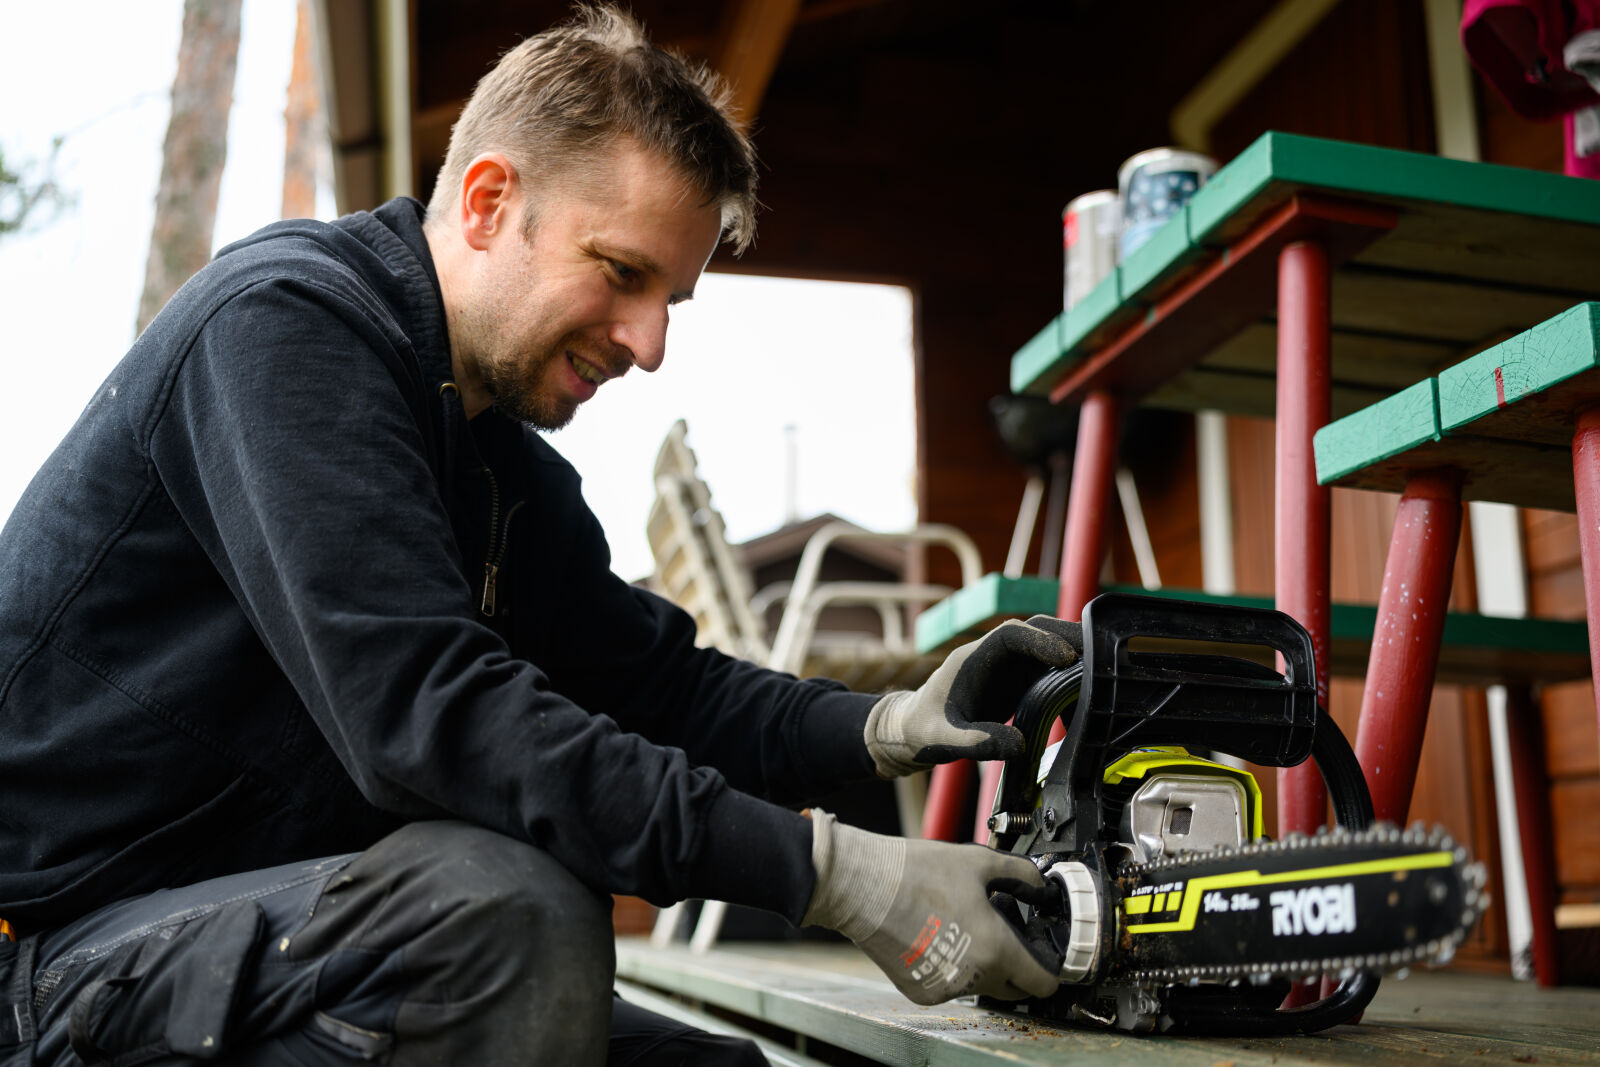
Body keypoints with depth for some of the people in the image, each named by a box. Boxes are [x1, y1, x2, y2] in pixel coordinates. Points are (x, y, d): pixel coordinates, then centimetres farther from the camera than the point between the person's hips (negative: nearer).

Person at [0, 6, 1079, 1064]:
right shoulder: (286, 316, -19)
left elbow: (651, 676, 9)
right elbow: (425, 712, -29)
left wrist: (890, 725, -10)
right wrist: (836, 872, -30)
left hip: (278, 926, 8)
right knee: (510, 905, -33)